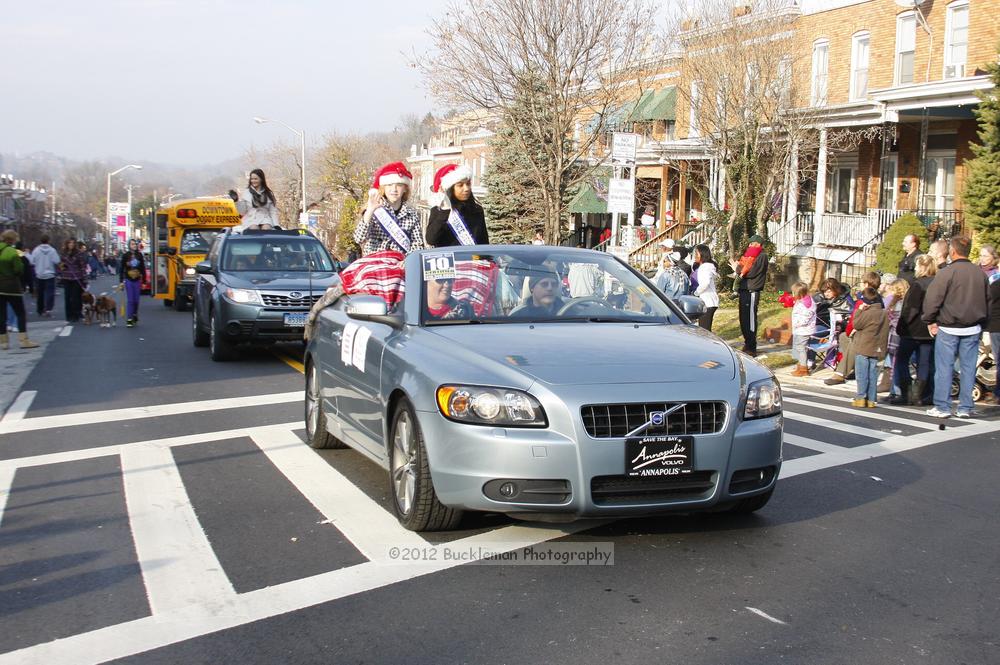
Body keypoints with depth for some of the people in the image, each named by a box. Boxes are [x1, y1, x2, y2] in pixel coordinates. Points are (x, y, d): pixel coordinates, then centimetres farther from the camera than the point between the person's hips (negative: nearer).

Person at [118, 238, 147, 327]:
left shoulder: (139, 255, 3)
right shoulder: (125, 255, -3)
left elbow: (143, 268, 7)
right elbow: (121, 268, 0)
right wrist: (121, 281, -4)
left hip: (137, 280, 2)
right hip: (128, 280, -2)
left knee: (136, 300, 7)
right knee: (130, 300, -6)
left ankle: (135, 316, 26)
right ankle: (129, 319, -5)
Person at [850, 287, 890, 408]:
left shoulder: (867, 313, -17)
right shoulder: (884, 313, 8)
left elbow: (856, 324, -11)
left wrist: (859, 310, -5)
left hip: (863, 349, -7)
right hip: (876, 349, 7)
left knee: (862, 374, -1)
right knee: (872, 374, 9)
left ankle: (861, 398, -1)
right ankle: (871, 400, 10)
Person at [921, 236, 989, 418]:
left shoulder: (947, 272, -13)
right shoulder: (980, 273, 5)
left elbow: (932, 299, -15)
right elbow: (987, 301, 15)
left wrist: (930, 321, -3)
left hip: (948, 328, -5)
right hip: (973, 329, 5)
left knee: (944, 368, 1)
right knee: (968, 368, 8)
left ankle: (942, 407, 3)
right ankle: (965, 408, 11)